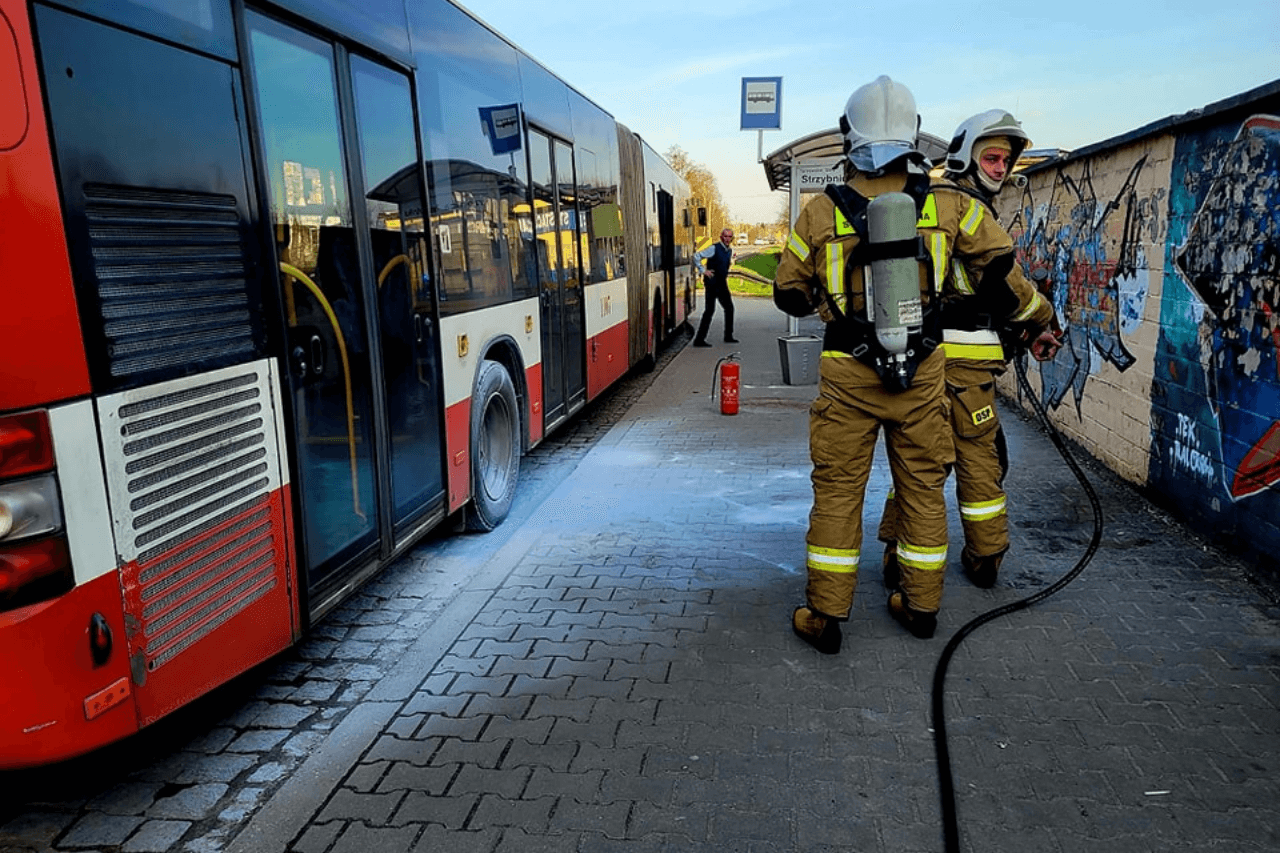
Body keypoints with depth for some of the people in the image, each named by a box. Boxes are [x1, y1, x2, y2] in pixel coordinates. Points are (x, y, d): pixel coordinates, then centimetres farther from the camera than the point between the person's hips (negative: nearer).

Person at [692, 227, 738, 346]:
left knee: (729, 308, 13)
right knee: (710, 310, -13)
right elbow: (696, 256, -15)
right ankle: (699, 339, -11)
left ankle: (728, 336, 26)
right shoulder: (714, 248, -12)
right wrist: (703, 270, -18)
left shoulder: (730, 250, 11)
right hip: (712, 283, -8)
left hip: (722, 284, 8)